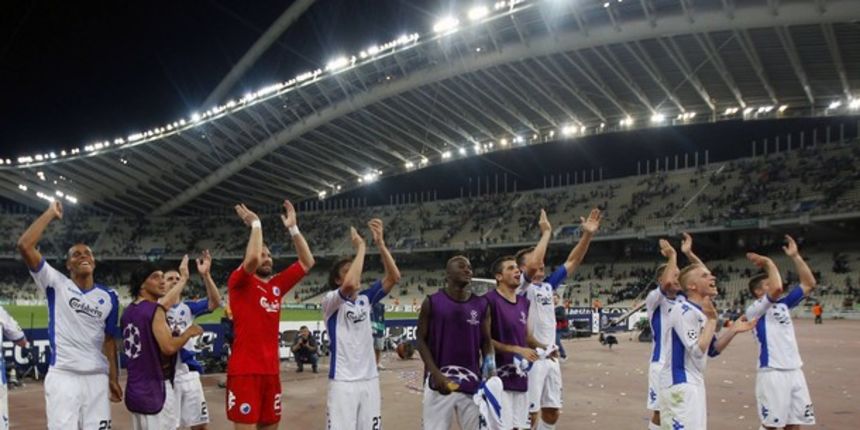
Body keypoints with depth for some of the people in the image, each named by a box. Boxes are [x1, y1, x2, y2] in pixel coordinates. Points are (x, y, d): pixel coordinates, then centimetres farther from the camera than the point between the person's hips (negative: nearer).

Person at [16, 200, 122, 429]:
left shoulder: (108, 297, 9)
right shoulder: (56, 284, 0)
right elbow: (24, 245, -11)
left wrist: (114, 378, 11)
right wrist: (51, 213, -5)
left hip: (97, 378, 3)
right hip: (63, 376, -3)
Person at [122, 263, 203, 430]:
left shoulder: (127, 312, 11)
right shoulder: (155, 310, -16)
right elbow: (169, 347, -26)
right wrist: (188, 332, -10)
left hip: (135, 388, 9)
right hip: (154, 388, -9)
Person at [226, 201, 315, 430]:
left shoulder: (277, 285, 13)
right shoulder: (240, 282, -4)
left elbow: (307, 262, 13)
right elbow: (253, 258, -25)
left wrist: (293, 228, 9)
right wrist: (255, 224, -12)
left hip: (271, 370, 7)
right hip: (245, 370, -7)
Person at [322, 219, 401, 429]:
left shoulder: (365, 299, 8)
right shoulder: (329, 301, -6)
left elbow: (394, 277, -3)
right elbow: (349, 285, -28)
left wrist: (380, 243, -11)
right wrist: (361, 247, -18)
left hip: (370, 379, 6)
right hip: (343, 381, -5)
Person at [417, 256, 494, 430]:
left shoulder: (482, 304, 6)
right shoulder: (432, 302, -3)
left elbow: (486, 341, 10)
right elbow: (421, 340, -3)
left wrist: (490, 369, -7)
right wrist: (436, 374, -13)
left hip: (471, 382, 3)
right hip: (440, 380, -3)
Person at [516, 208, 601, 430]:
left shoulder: (547, 286, 12)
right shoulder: (522, 287, -8)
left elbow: (572, 261, 11)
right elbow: (533, 264, -28)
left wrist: (587, 234, -1)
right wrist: (546, 232, -19)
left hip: (551, 357, 8)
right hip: (531, 358, -8)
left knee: (552, 412, 13)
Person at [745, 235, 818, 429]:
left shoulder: (783, 304, 14)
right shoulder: (754, 310, -8)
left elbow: (809, 284, 12)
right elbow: (777, 289, -24)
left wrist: (795, 256, 5)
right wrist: (768, 263, -10)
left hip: (795, 371, 7)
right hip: (772, 373, -7)